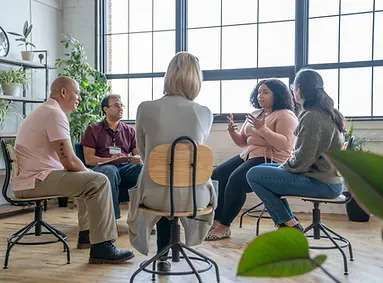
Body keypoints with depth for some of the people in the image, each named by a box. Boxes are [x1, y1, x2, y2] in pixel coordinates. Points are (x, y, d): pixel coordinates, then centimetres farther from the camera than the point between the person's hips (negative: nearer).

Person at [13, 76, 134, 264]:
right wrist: (88, 171, -1)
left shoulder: (42, 111, 20)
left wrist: (86, 171, 12)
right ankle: (101, 248, -18)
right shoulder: (55, 114, -14)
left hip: (29, 178, 11)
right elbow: (69, 162, -21)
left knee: (87, 178, 25)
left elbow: (65, 159, 21)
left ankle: (86, 235, 30)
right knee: (99, 181, -18)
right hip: (36, 181, -11)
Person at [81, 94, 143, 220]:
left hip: (126, 167, 3)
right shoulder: (93, 129, 12)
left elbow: (138, 155, 16)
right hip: (102, 167, -2)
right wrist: (111, 160, -13)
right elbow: (89, 159, 3)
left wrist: (136, 159, -9)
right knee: (110, 171, -39)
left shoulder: (129, 131, 22)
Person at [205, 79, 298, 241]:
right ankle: (215, 220, -12)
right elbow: (243, 141, 21)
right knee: (217, 174, -12)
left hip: (271, 160, -8)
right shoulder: (255, 114, 20)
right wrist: (233, 133, 0)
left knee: (236, 179, -28)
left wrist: (263, 129, -24)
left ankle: (224, 226, -16)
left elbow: (285, 144, -18)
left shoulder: (285, 116, -4)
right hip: (249, 155, 8)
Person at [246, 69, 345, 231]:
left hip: (323, 184, -10)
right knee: (265, 170, 21)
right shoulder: (327, 112, 12)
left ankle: (289, 224, 0)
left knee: (254, 175, -8)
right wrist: (287, 165, 11)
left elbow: (303, 159, -21)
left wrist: (284, 167, -3)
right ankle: (288, 223, 16)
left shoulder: (311, 116, -19)